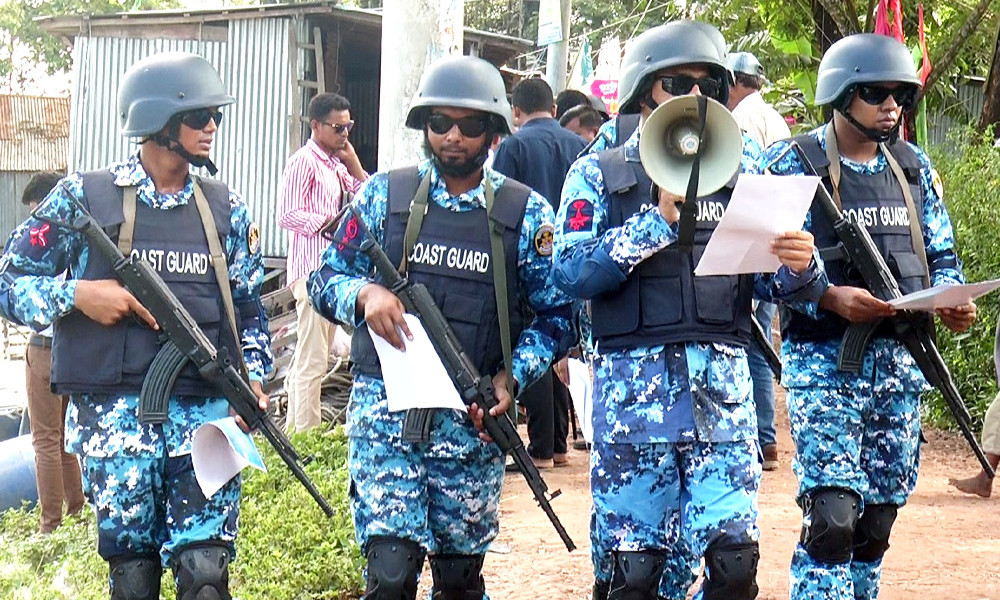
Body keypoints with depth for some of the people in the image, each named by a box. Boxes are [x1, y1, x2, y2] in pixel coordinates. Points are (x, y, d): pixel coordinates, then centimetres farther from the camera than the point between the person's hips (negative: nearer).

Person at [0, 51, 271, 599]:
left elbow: (249, 307, 18)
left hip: (208, 410, 2)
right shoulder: (83, 197, 2)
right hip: (117, 412, -2)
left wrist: (253, 379, 3)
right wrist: (77, 294, -12)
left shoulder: (226, 209, 12)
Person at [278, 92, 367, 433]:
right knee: (312, 360, -10)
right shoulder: (304, 162, -9)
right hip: (312, 268, -9)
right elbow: (288, 216, -15)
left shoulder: (336, 164, 18)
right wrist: (331, 221, -21)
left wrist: (352, 161, 7)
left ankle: (294, 427, 22)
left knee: (306, 357, 15)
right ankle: (305, 433, -8)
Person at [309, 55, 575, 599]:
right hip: (385, 408, -1)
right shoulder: (384, 196, 5)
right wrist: (363, 293, -14)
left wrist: (513, 376, -9)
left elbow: (557, 312, 6)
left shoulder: (525, 213, 4)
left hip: (473, 419, 1)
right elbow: (325, 278, 9)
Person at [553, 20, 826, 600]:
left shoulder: (739, 170, 14)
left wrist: (801, 266, -10)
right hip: (635, 381, -2)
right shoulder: (600, 174, 7)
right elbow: (571, 271, -7)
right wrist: (659, 219, -14)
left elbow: (769, 278, 13)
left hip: (724, 382, 2)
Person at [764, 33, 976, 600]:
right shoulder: (794, 164, -5)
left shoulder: (914, 165, 11)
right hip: (825, 361, -5)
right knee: (832, 517, -14)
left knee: (879, 517, 11)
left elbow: (942, 255, 15)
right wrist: (831, 298, -25)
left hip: (901, 360, 5)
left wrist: (952, 302, -6)